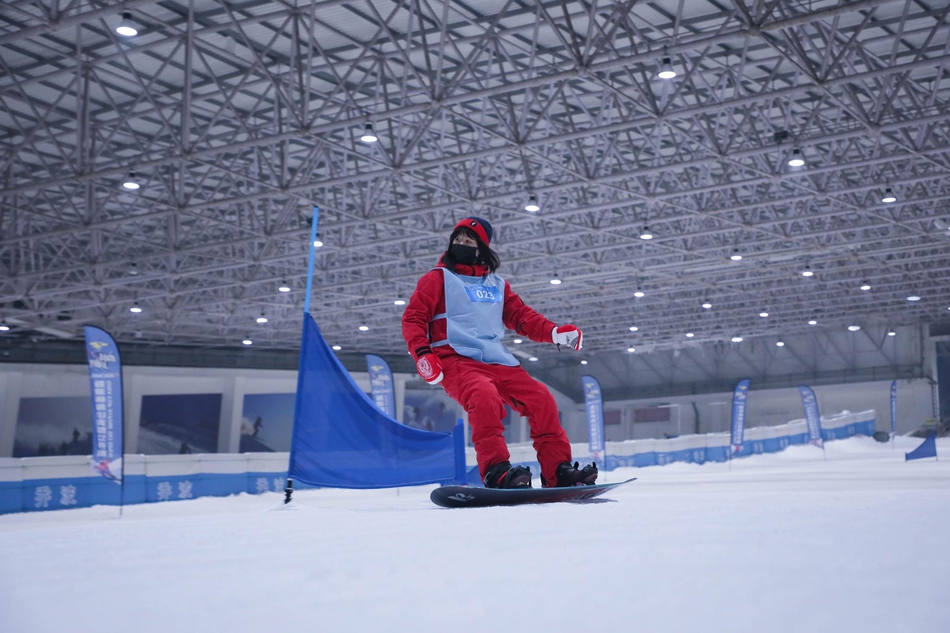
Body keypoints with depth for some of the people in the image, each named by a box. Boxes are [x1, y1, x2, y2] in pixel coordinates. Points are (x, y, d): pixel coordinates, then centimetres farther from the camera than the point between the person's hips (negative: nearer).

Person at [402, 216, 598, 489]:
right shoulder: (439, 278, 9)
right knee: (485, 397, -34)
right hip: (457, 361, -5)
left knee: (540, 398, -10)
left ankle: (558, 471, -3)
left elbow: (521, 316, 16)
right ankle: (496, 471, -36)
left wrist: (554, 332, -2)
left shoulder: (497, 285, 23)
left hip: (498, 362, 5)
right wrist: (422, 353, -15)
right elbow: (413, 318, 2)